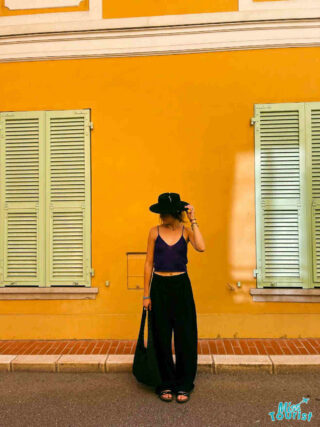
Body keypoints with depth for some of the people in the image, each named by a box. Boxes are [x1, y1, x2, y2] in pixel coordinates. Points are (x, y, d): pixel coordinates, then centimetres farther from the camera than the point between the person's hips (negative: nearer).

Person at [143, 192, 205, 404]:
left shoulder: (186, 230, 0)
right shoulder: (155, 232, 1)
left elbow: (201, 247, -21)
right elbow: (149, 263, 2)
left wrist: (193, 220, -16)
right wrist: (146, 295, 1)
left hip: (181, 286, 0)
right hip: (160, 286, 1)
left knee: (185, 336, 5)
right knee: (162, 337, 8)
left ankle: (184, 386, 22)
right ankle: (166, 384, 26)